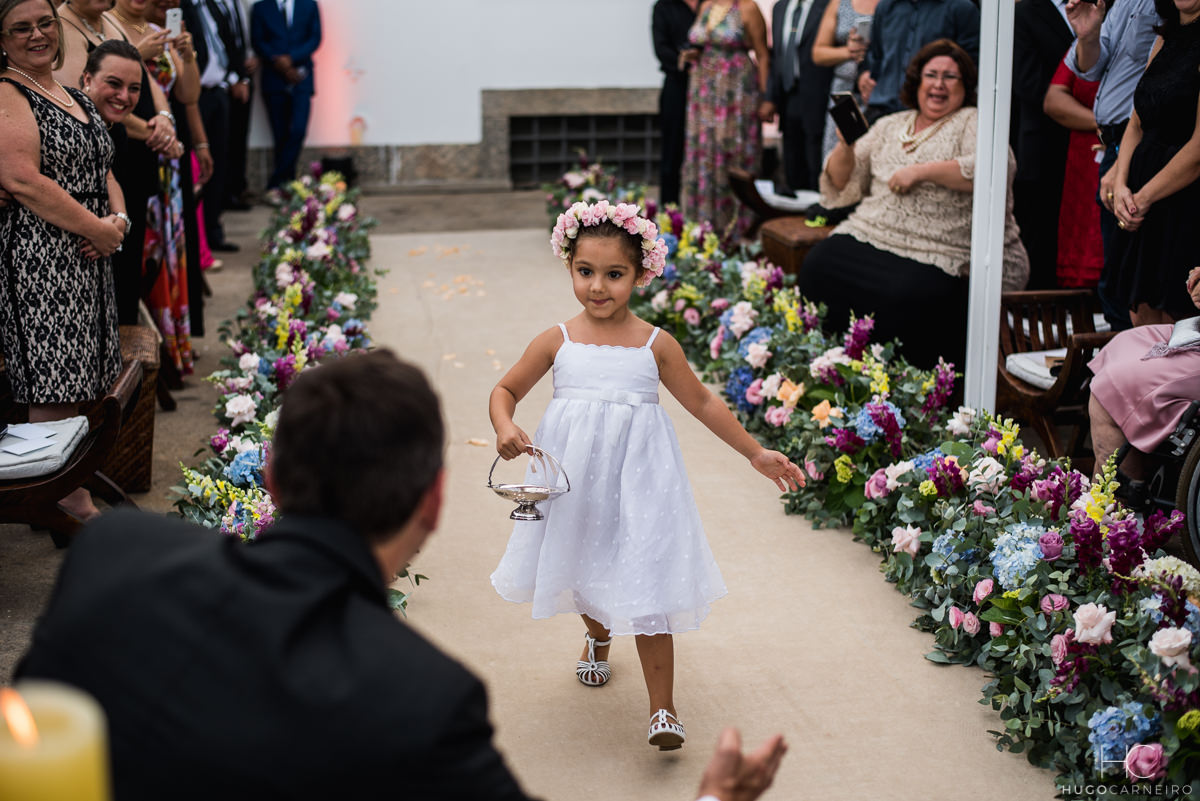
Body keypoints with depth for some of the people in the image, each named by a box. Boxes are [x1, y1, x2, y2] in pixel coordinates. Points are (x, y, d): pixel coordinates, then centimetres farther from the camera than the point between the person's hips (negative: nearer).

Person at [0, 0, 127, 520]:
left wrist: (119, 219, 0)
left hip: (90, 261, 9)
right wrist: (99, 229, -15)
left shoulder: (75, 99, 20)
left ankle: (73, 495, 18)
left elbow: (102, 172, 23)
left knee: (72, 388, 11)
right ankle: (71, 499, -1)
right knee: (52, 391, -7)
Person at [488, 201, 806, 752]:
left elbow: (702, 403, 7)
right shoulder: (557, 342, -3)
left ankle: (662, 710, 2)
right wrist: (505, 428, -15)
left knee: (646, 588, -6)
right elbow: (506, 390, 7)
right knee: (583, 569, 20)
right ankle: (597, 634, 55)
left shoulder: (656, 345, -4)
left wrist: (756, 453, 9)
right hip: (573, 481, 2)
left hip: (637, 481, -2)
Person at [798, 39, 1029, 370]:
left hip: (939, 255, -5)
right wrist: (846, 147, 1)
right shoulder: (890, 126, 23)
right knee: (818, 265, -23)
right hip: (867, 236, 5)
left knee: (905, 296, -35)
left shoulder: (972, 123, 6)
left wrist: (921, 171, -15)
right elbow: (841, 184, 22)